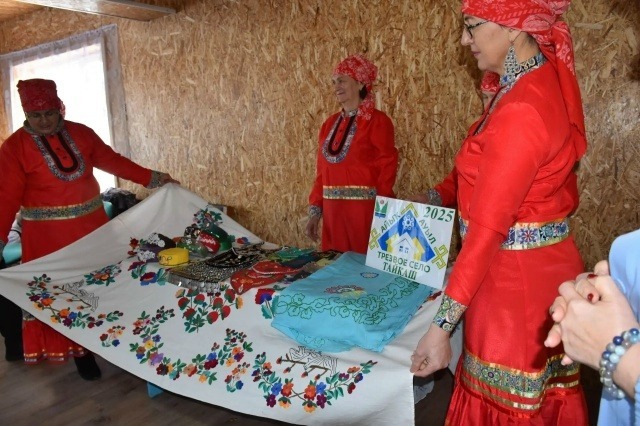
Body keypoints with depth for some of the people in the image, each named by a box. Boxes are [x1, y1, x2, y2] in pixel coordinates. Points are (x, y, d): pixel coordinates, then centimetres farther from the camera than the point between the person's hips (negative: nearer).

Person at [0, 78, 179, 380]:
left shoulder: (80, 133, 2)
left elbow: (112, 160, 7)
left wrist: (153, 179, 4)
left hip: (93, 226, 4)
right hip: (49, 235, -3)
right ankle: (80, 353, 22)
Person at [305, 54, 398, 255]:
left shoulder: (378, 121, -6)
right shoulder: (330, 124, 12)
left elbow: (387, 172, -9)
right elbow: (321, 172, 12)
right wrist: (315, 211, 7)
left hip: (365, 211, -5)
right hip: (332, 212, 6)